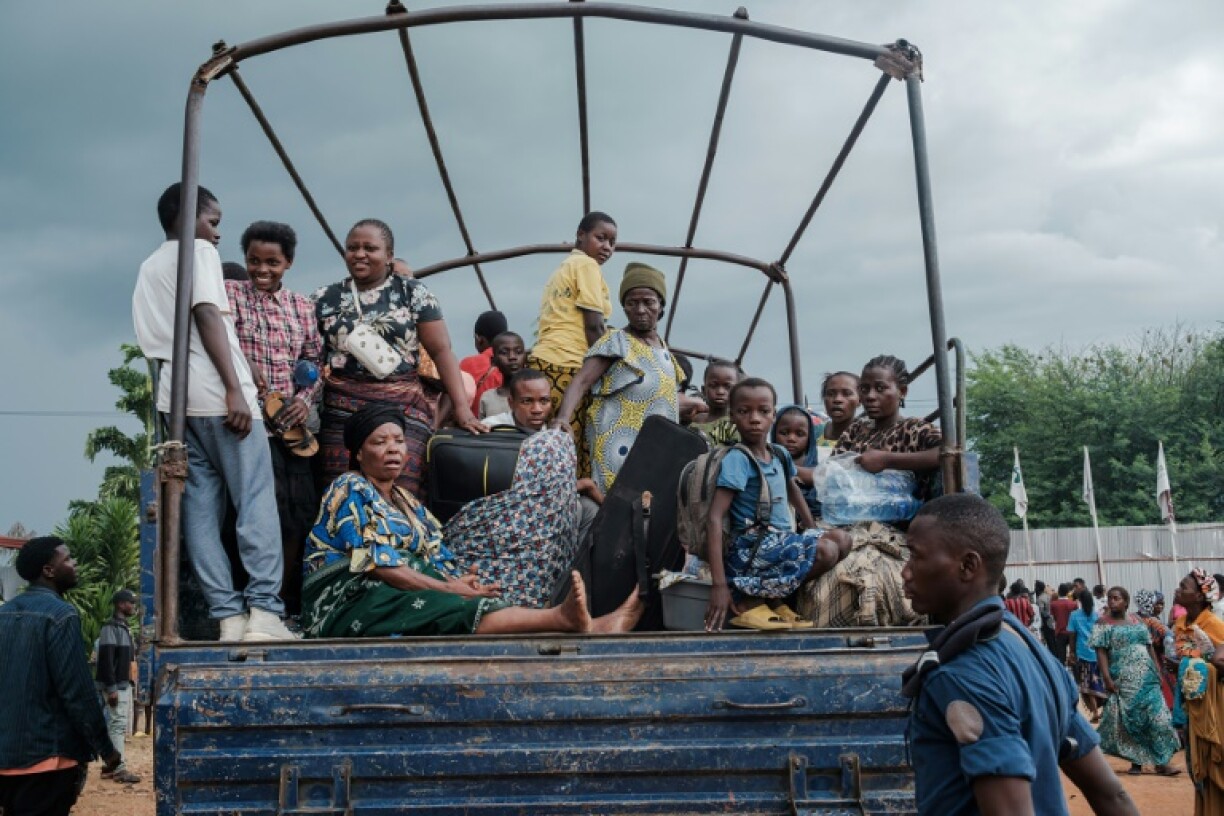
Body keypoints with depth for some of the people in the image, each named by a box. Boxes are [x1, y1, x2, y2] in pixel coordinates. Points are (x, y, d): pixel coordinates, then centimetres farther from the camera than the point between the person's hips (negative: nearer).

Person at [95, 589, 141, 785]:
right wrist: (111, 688, -23)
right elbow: (106, 659, -20)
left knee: (117, 725, 12)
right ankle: (119, 769, -9)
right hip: (115, 685, -10)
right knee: (118, 724, -10)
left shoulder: (124, 627, 17)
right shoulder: (110, 627, -13)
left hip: (125, 684, 10)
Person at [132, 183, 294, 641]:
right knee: (256, 501, -9)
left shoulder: (148, 269, 24)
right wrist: (235, 389, -18)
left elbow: (152, 342, 20)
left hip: (174, 395, 8)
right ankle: (263, 611, -17)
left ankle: (228, 616, -4)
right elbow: (207, 316, -12)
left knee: (200, 509, 0)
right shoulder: (198, 251, 1)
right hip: (215, 392, -8)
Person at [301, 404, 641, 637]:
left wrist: (462, 579, -13)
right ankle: (562, 618, -52)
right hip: (348, 603, -6)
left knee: (472, 607, -24)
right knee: (459, 611, -31)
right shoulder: (350, 489, -1)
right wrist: (453, 589, -16)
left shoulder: (409, 504, 24)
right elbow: (379, 564, -14)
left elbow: (441, 561, 12)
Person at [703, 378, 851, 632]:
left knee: (842, 539, 3)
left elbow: (793, 493, 28)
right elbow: (714, 519, -21)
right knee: (826, 552, -22)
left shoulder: (780, 454, 8)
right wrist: (719, 585, -27)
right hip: (750, 547, -8)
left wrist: (813, 533, 22)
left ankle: (776, 598, -6)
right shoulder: (736, 459, -15)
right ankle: (749, 600, -13)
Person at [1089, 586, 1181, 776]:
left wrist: (1157, 670, 8)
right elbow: (1101, 653, -8)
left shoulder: (1137, 622, 12)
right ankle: (1136, 761, 11)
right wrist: (1107, 678, -17)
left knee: (1156, 717, -2)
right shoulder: (1104, 624, -2)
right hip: (1123, 681, -4)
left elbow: (1149, 648, 16)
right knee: (1131, 719, 1)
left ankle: (1161, 762, 2)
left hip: (1147, 679, 4)